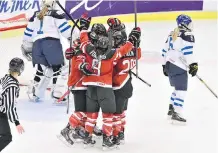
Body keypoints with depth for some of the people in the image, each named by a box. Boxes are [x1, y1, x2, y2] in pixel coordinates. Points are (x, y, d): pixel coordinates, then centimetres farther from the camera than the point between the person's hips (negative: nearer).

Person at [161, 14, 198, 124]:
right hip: (179, 67, -9)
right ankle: (176, 114, -15)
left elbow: (165, 50, 21)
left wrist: (165, 65, 28)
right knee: (181, 89, -8)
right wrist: (193, 65, -20)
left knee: (178, 88, 23)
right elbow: (187, 51, -21)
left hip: (169, 64, 9)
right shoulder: (187, 35, -9)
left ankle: (171, 109, 26)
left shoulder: (172, 34, 18)